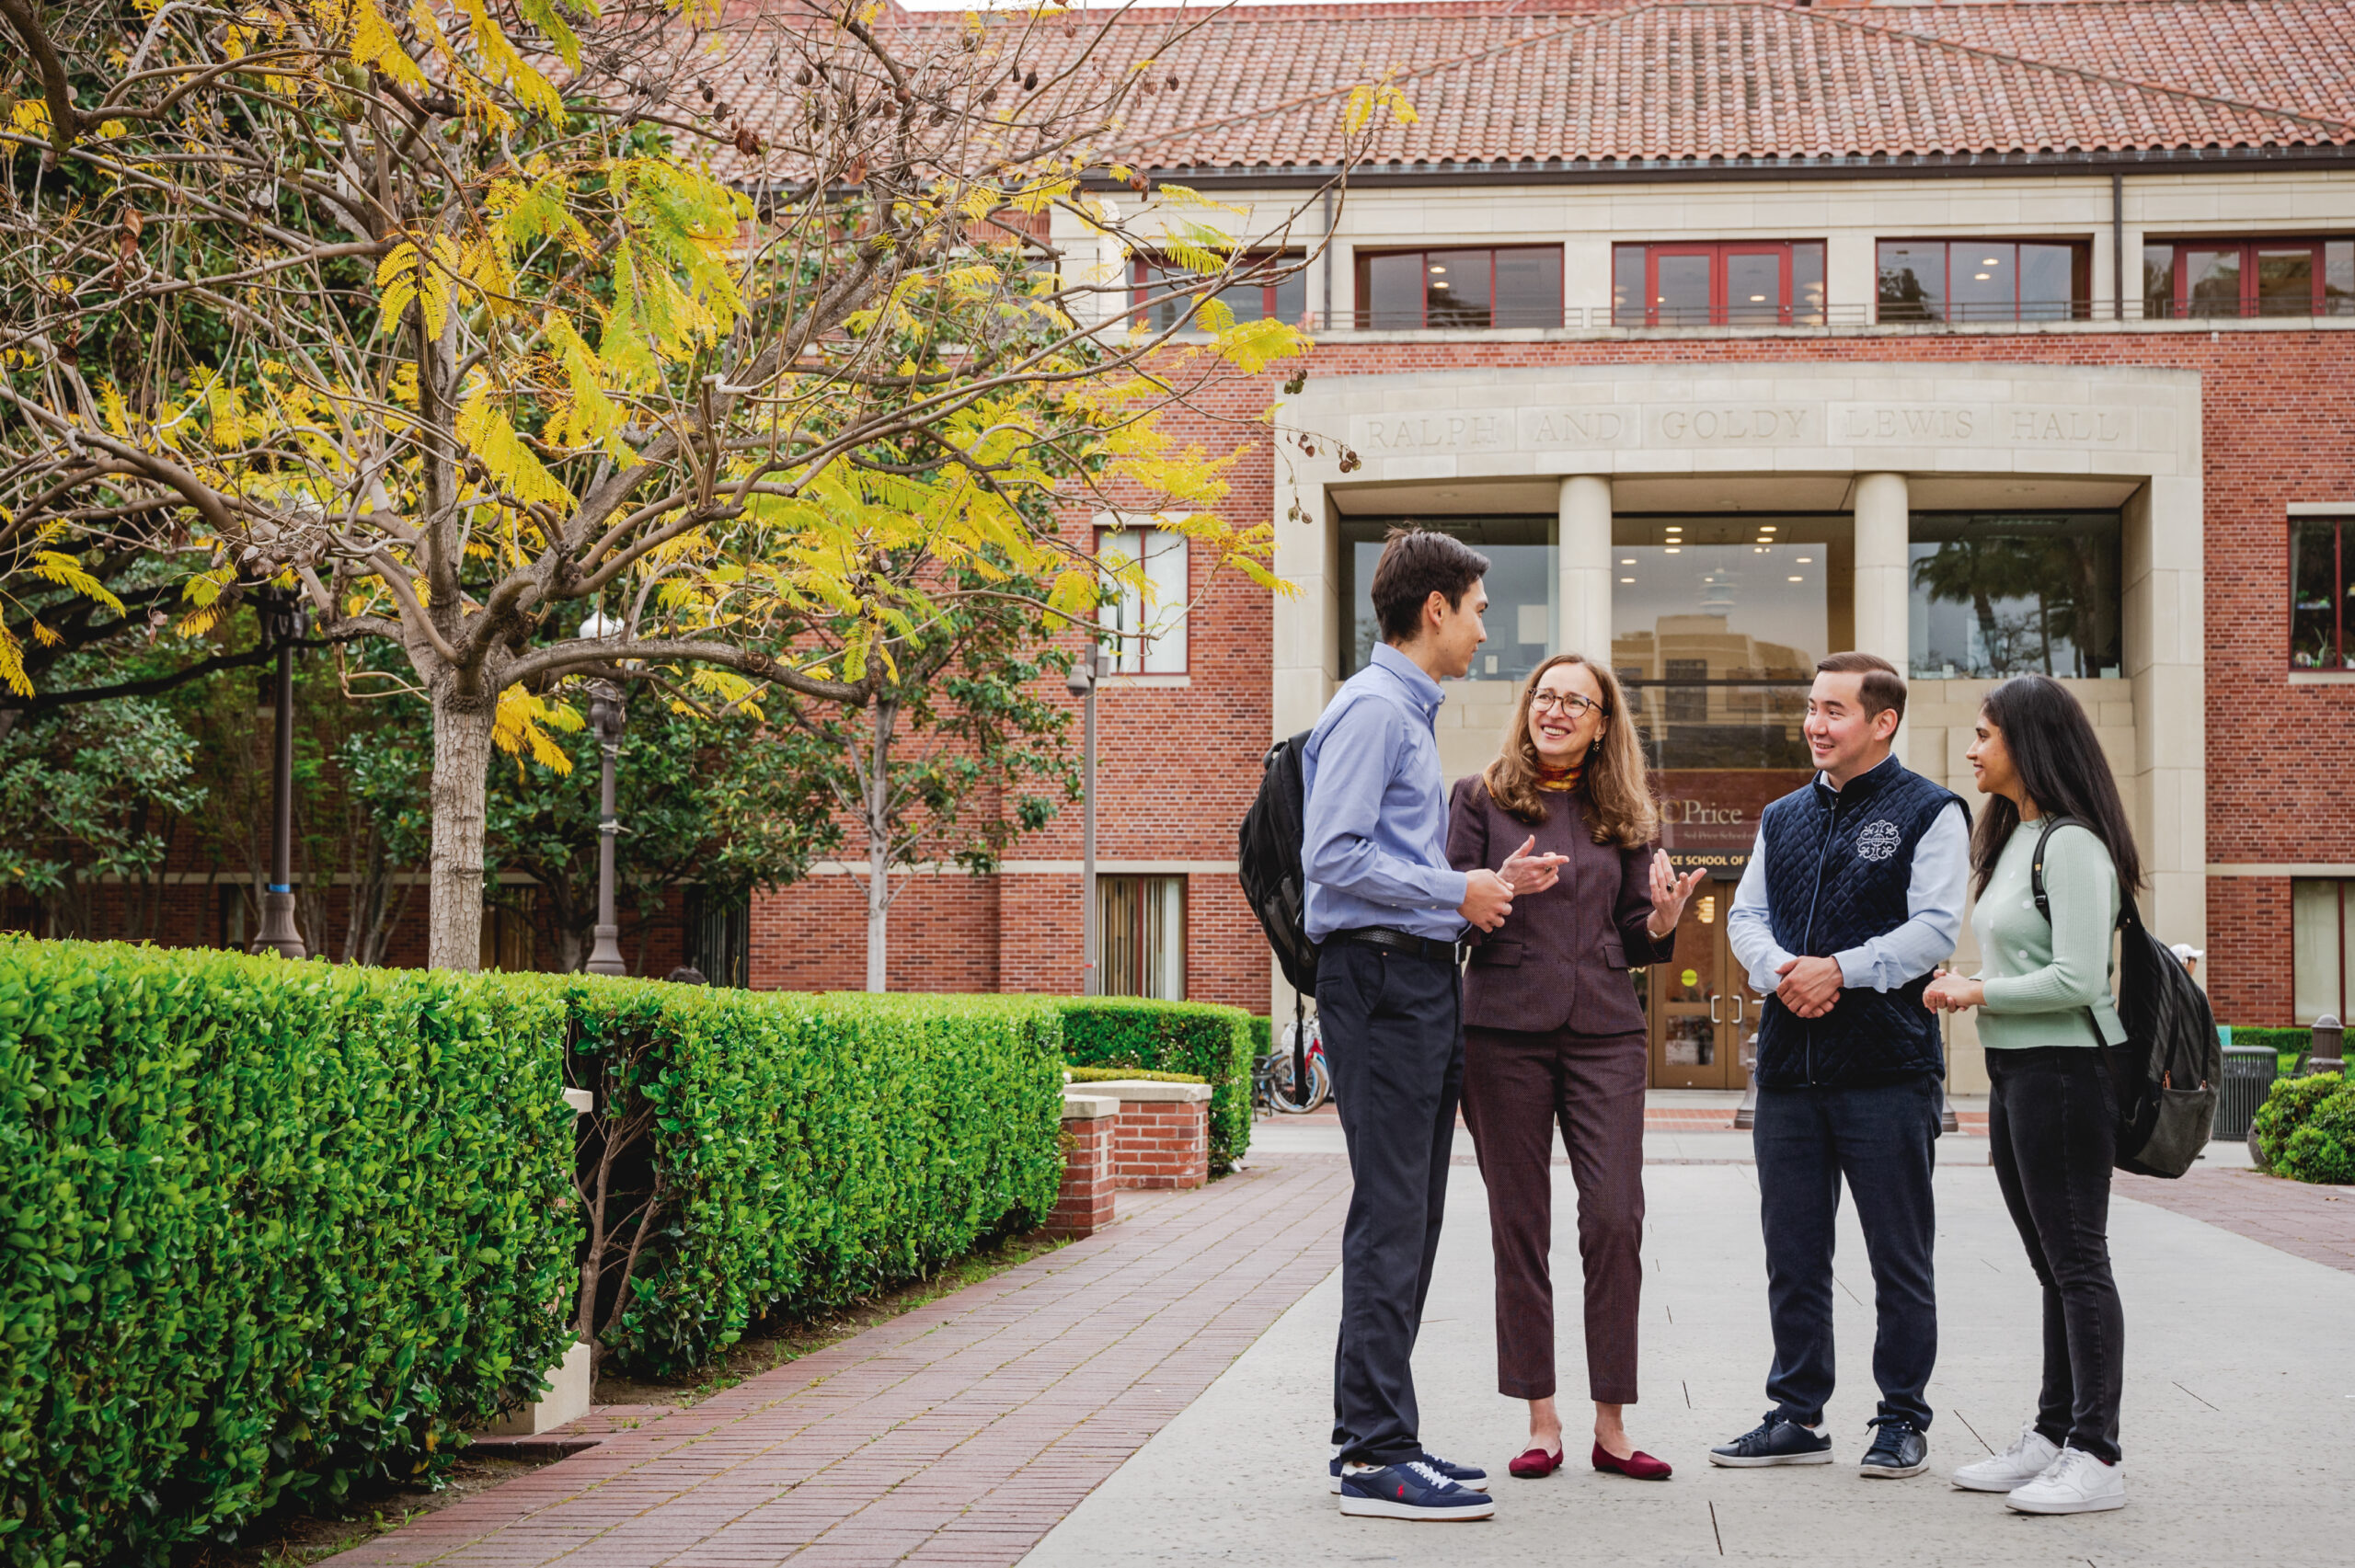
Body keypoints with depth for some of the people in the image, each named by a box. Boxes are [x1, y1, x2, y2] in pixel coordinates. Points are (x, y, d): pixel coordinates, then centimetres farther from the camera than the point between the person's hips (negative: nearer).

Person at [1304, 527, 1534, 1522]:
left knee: (1409, 1217, 12)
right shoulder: (1372, 709, -10)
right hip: (1378, 977, -10)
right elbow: (1333, 857, -19)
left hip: (1421, 981, 10)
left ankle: (1373, 1435, 18)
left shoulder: (1412, 713, 22)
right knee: (1390, 1217, -10)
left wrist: (1480, 888, 12)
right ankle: (1375, 1457, -8)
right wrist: (1457, 893, -12)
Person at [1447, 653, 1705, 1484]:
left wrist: (1662, 918, -6)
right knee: (1519, 1226, 0)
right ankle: (1541, 1421, 9)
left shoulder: (1622, 816, 14)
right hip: (1505, 1028, -2)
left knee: (1616, 1218, -8)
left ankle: (1611, 1424, 0)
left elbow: (1634, 939, 16)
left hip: (1605, 1031, 2)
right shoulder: (1481, 798, 7)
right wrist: (1502, 888, -16)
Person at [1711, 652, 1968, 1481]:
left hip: (1888, 1066, -5)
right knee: (1792, 1255, 9)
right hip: (1789, 1066, 6)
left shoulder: (1928, 813, -1)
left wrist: (1840, 970, -17)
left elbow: (1935, 927, -10)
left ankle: (1903, 1420, 12)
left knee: (1899, 1257, 2)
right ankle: (1796, 1416, 18)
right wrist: (1779, 969, -7)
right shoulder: (1783, 817, 17)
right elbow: (1746, 914, 14)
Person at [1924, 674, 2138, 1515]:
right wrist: (1974, 990, 2)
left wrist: (1976, 992, -11)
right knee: (2051, 1264, 14)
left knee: (2076, 1261, -6)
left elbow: (2077, 980, -21)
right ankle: (2052, 1436, 21)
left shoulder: (2072, 845, -15)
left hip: (2062, 1068, -10)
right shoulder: (2012, 839, 15)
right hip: (2013, 1069, 10)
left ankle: (2097, 1455, -2)